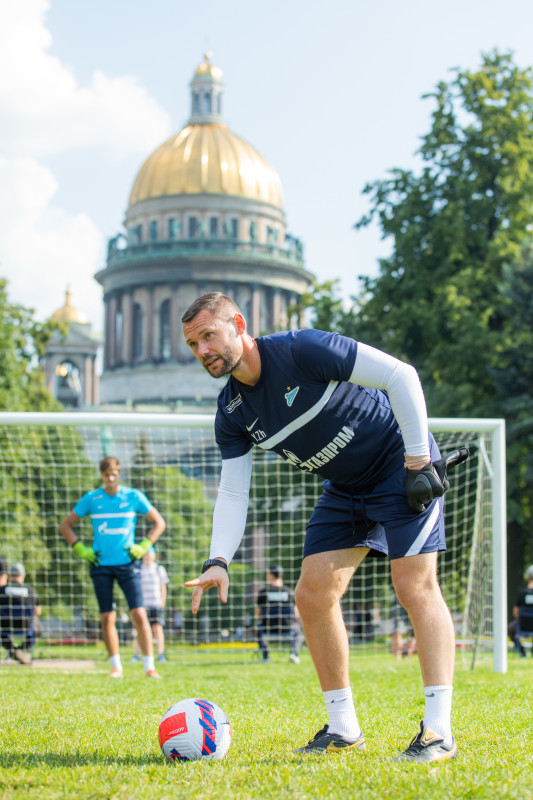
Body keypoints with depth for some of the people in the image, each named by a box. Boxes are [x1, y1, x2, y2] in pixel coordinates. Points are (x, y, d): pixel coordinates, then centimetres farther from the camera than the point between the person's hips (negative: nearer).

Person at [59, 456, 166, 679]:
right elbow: (65, 525, 12)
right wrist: (80, 549, 1)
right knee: (107, 618, 0)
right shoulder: (91, 499, 4)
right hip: (101, 565, 1)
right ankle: (116, 666, 11)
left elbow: (159, 523, 11)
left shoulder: (134, 497, 2)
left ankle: (149, 667, -7)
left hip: (127, 563, -1)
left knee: (139, 615, -10)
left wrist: (143, 547, -1)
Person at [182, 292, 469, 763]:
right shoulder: (232, 413, -4)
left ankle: (439, 731, -16)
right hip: (345, 489, 7)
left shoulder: (301, 350, -25)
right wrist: (219, 561, -17)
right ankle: (343, 730, 8)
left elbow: (401, 375, -23)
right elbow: (232, 493, -2)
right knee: (313, 596, -3)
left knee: (415, 586, -17)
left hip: (402, 465, -7)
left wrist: (417, 458, -22)